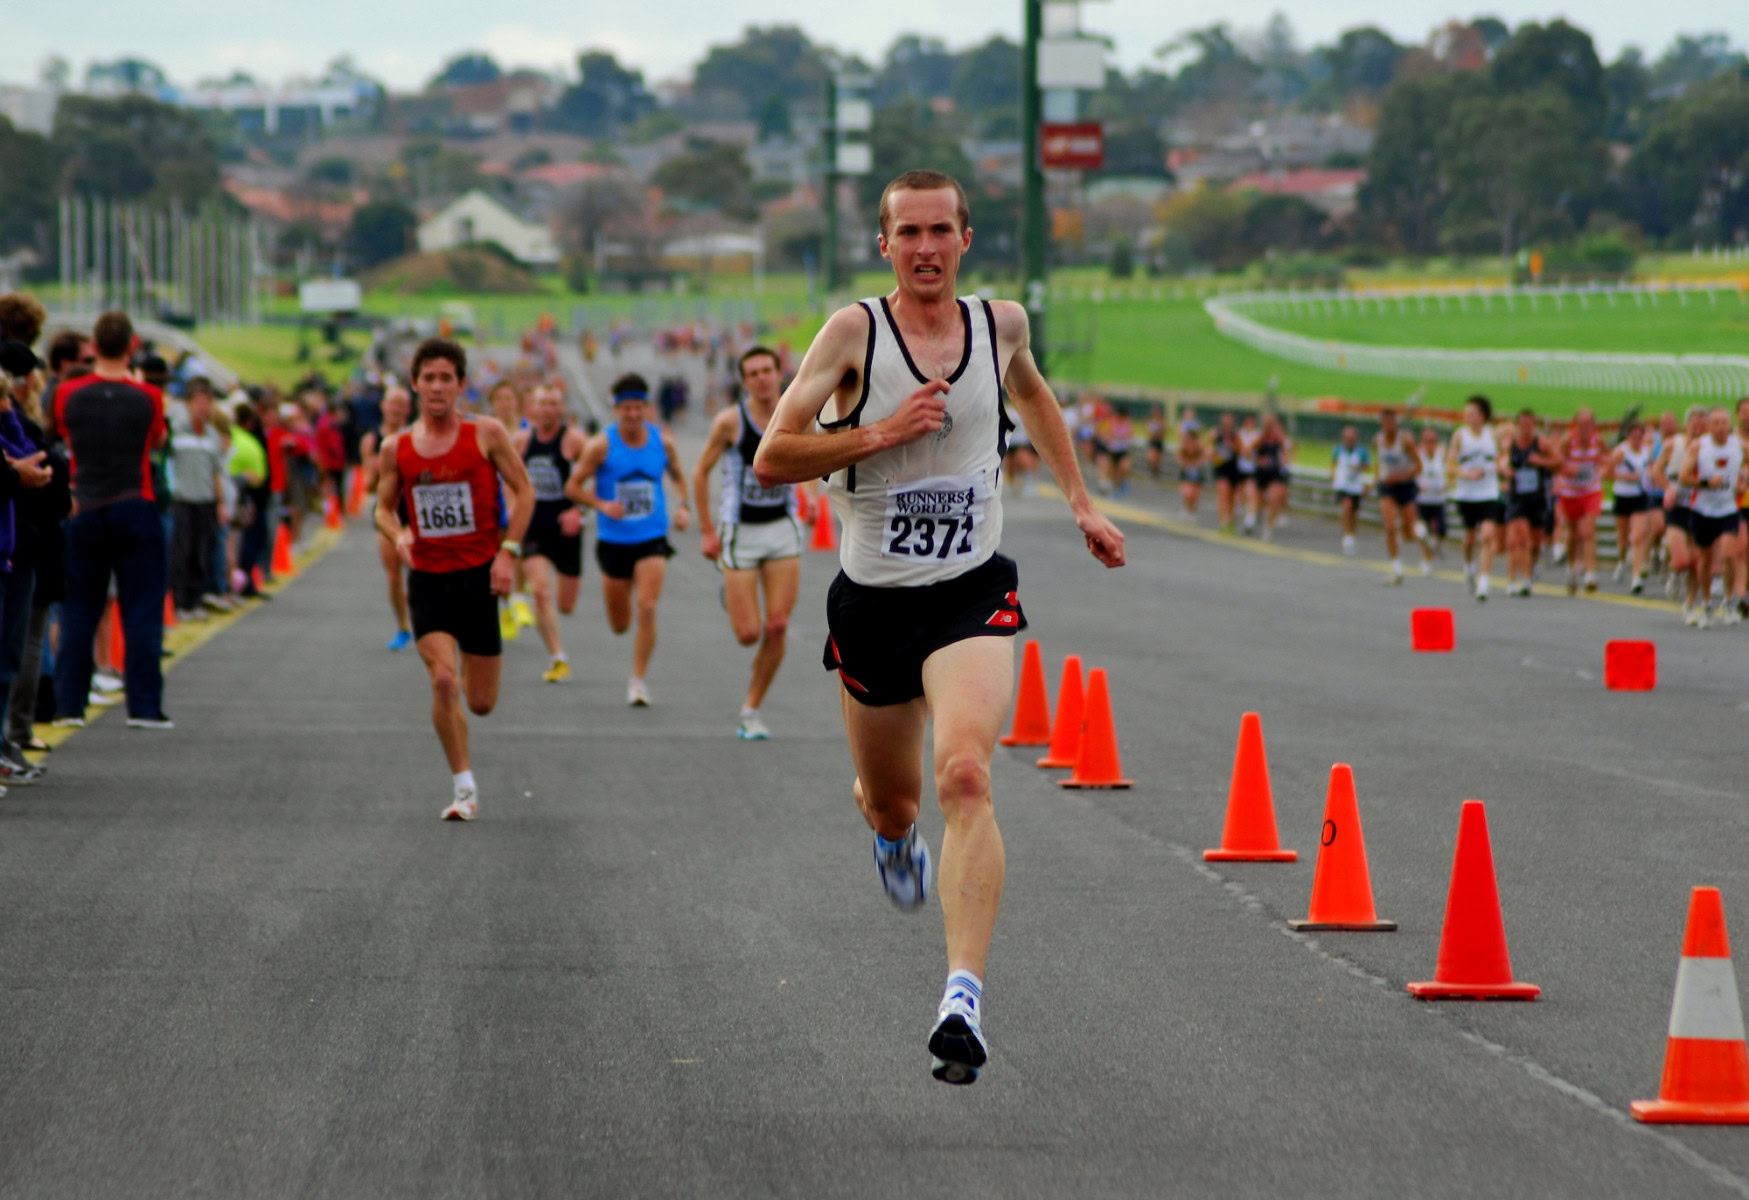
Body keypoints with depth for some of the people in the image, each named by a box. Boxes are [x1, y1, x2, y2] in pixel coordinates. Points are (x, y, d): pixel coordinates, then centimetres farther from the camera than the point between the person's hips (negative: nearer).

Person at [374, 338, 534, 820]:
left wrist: (508, 551, -8)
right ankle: (465, 788, -4)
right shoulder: (395, 449, 2)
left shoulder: (486, 434, -3)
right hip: (427, 578, 0)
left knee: (482, 702, 4)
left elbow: (523, 492, 2)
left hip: (479, 575, 0)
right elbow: (383, 508, 13)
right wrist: (398, 535, -10)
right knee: (443, 682, -17)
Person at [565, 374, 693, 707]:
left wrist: (684, 507, 0)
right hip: (613, 540, 0)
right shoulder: (601, 445, -7)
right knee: (619, 625, 8)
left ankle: (638, 680, -7)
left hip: (652, 540, 0)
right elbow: (573, 486, -4)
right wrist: (602, 505, -20)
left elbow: (678, 476, 18)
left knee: (647, 609, -18)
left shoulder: (663, 442, 0)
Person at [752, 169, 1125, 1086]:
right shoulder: (855, 332, -8)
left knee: (965, 776, -24)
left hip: (971, 595, 0)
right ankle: (892, 836, 58)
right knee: (891, 801, 17)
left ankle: (964, 997, -31)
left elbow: (1032, 392, 27)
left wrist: (1079, 501, 26)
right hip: (872, 599, 0)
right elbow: (771, 459, -11)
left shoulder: (1001, 323, 2)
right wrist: (879, 433, -21)